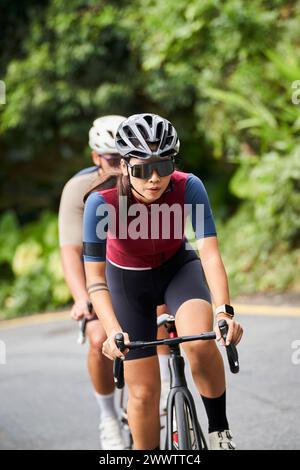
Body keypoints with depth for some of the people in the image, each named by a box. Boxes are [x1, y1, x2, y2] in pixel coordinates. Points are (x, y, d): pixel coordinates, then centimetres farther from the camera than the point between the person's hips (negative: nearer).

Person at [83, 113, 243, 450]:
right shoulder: (102, 202, -31)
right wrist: (113, 331, -44)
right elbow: (95, 278, -29)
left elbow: (210, 253, -32)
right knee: (144, 391, -3)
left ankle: (219, 430, -7)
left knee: (200, 342, -30)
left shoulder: (188, 188, -29)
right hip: (128, 280, 0)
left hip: (177, 267, 0)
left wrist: (224, 311, -47)